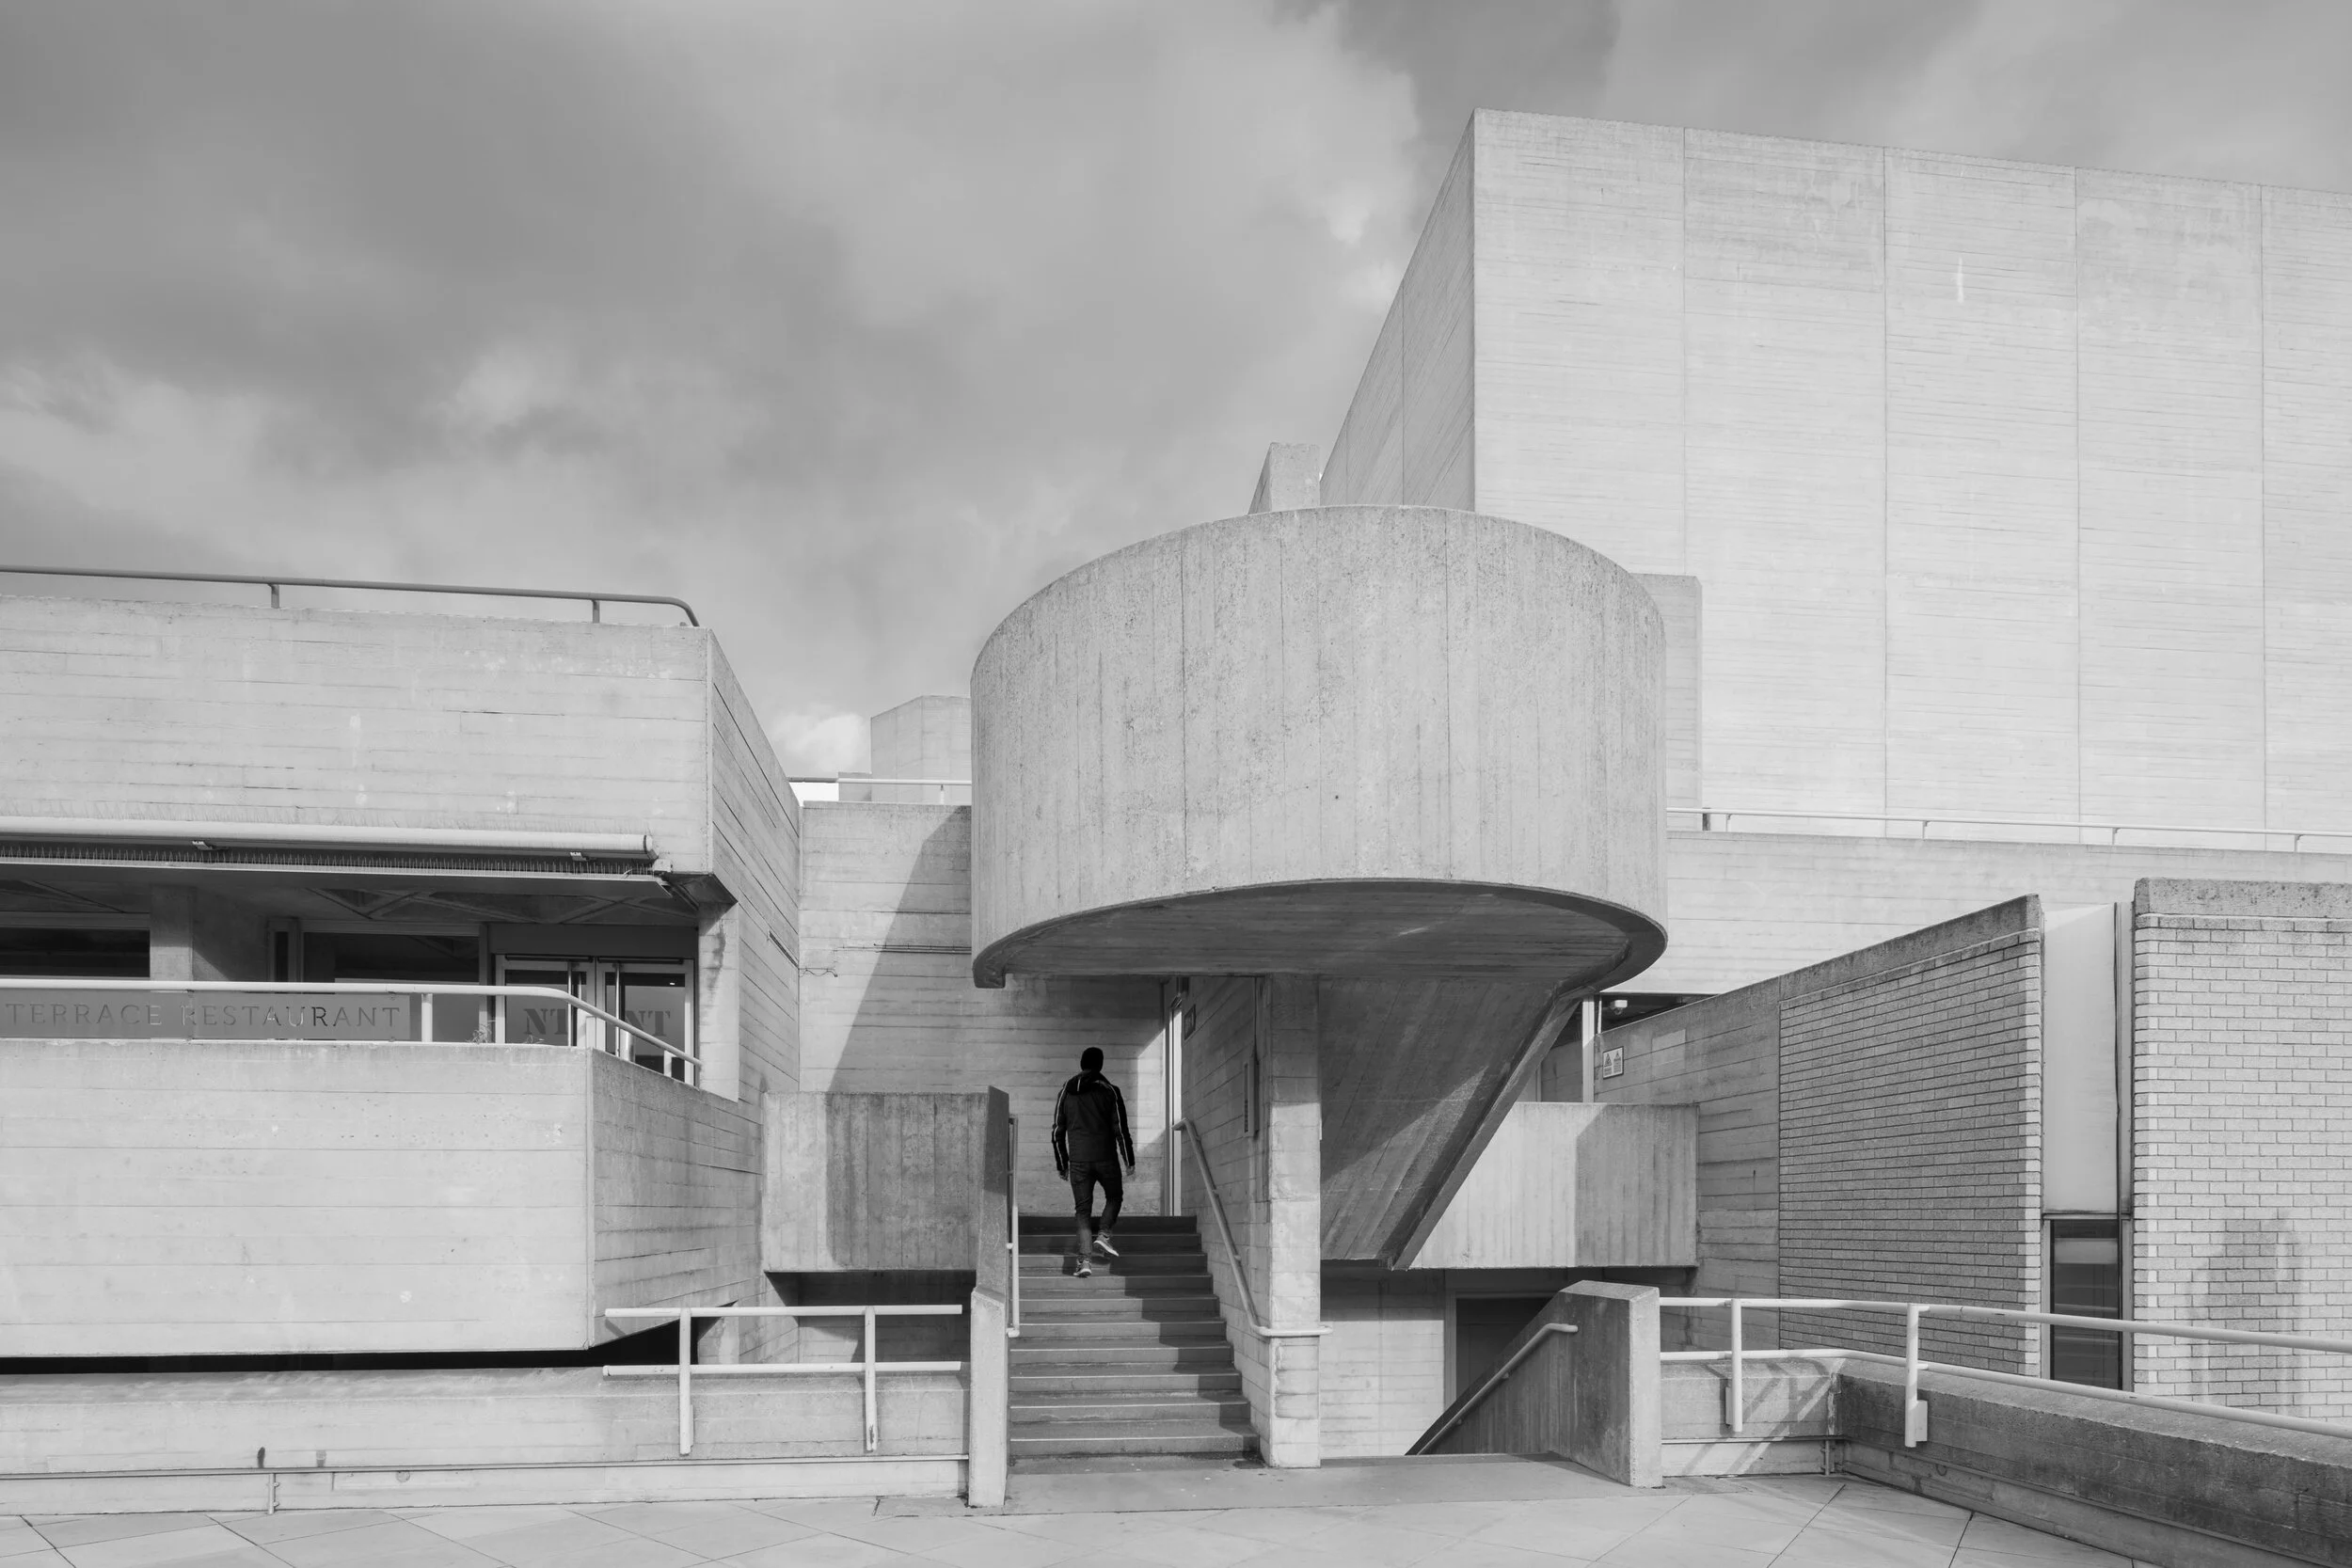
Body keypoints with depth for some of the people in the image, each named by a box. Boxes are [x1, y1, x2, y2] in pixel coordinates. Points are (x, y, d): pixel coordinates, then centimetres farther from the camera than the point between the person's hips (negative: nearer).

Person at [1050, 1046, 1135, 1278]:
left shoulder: (1065, 1092, 7)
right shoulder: (1109, 1091, -3)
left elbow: (1058, 1131, 8)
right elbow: (1120, 1128, -5)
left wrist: (1061, 1164, 15)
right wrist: (1129, 1160, 2)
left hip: (1078, 1161, 2)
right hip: (1106, 1158, -2)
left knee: (1083, 1209, 5)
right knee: (1113, 1197, 21)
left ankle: (1085, 1259, -7)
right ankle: (1103, 1234, 0)